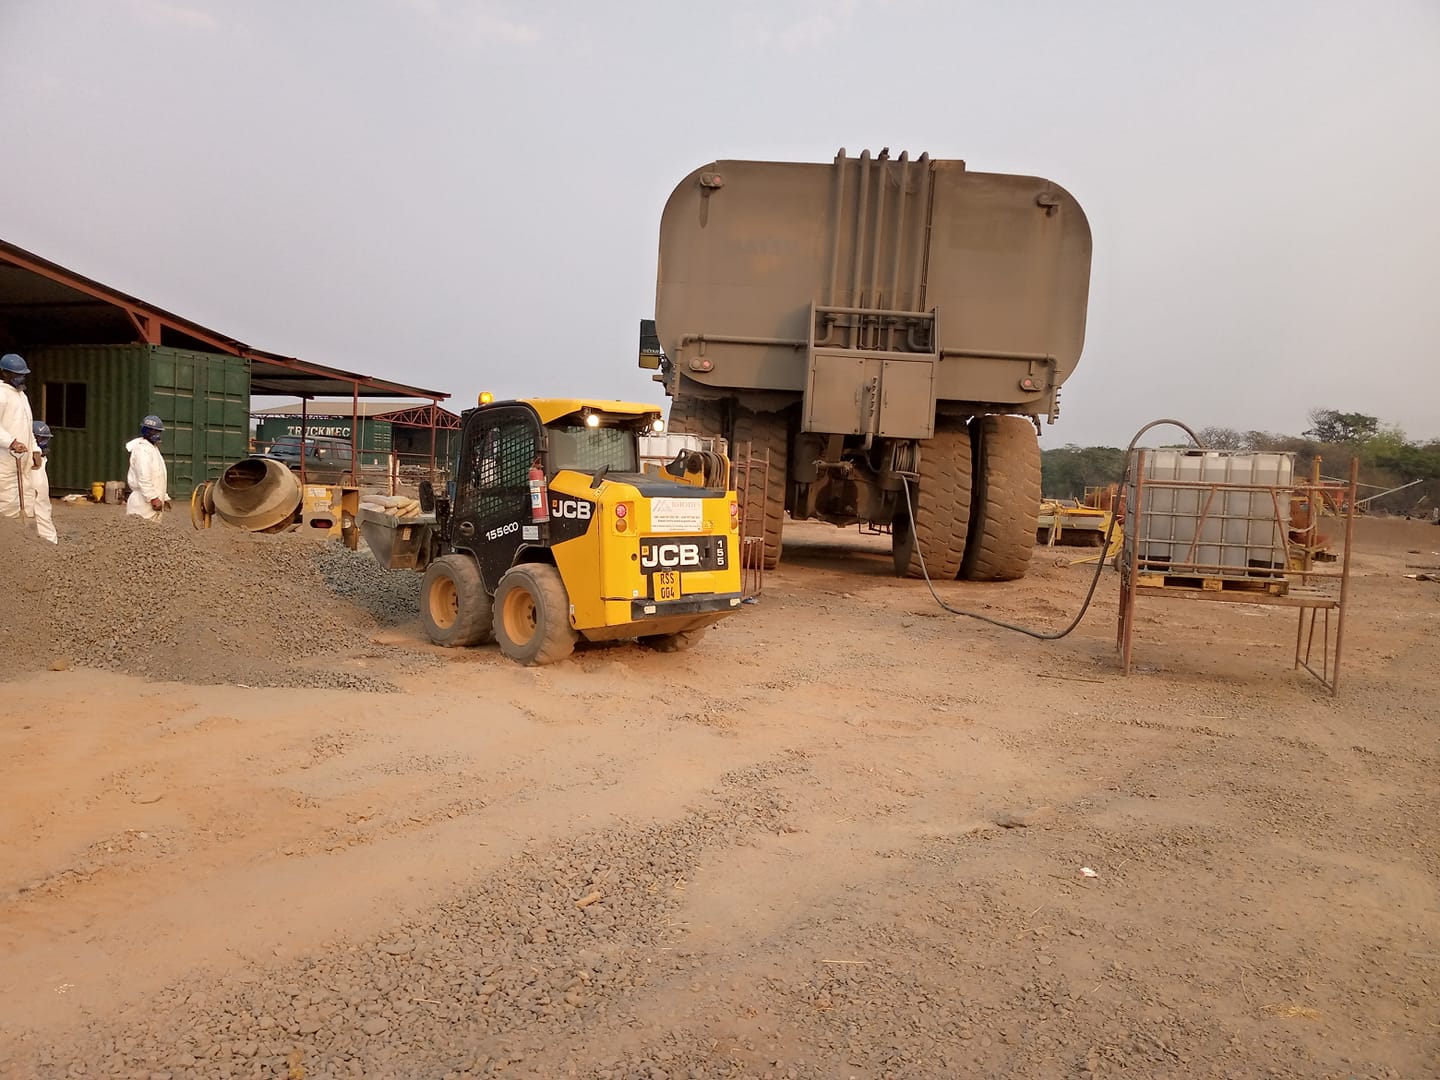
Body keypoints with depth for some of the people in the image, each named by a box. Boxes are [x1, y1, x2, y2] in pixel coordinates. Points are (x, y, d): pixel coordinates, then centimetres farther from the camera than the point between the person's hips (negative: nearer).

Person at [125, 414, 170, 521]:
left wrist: (164, 497, 23)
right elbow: (143, 477, -20)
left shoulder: (153, 448, 21)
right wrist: (153, 498, -23)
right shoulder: (142, 448, -11)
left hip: (153, 501, 10)